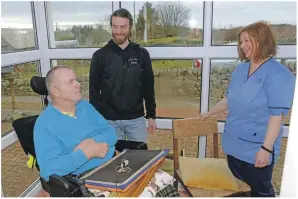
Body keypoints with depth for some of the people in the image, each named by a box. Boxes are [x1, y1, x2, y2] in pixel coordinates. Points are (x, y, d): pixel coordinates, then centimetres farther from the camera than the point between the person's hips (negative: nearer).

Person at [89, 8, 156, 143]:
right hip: (109, 120, -1)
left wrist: (151, 116, 4)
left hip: (136, 119, 1)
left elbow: (148, 87, 4)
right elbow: (94, 89, 0)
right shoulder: (100, 55, -2)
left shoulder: (142, 54, 1)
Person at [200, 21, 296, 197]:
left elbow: (277, 115, -19)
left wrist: (266, 148, -21)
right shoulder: (240, 69, 7)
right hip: (234, 144, 7)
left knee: (260, 191, 12)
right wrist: (209, 113, 24)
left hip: (256, 149, -7)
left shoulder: (278, 74, -15)